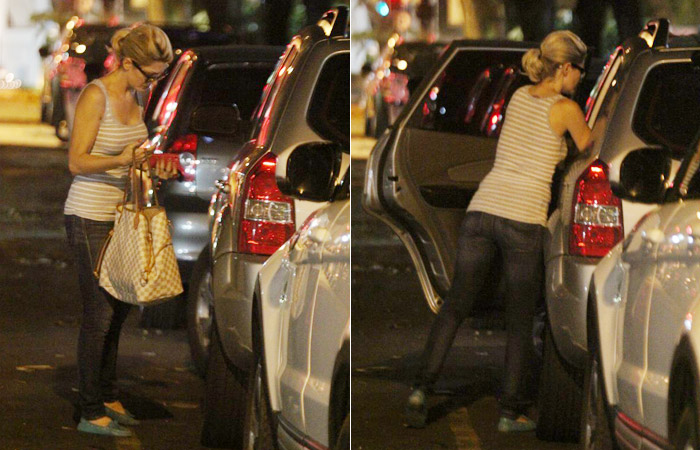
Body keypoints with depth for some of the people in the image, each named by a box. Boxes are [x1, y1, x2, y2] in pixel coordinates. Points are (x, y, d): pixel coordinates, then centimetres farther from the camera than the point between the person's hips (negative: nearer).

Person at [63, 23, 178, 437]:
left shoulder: (134, 97, 8)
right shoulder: (96, 96, -16)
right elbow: (77, 162, -17)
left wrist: (156, 166, -1)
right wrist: (121, 160, -32)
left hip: (121, 215, 8)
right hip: (90, 219, -8)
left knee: (118, 310, 12)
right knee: (99, 314, -4)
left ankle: (108, 398, 23)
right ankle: (91, 413, 2)